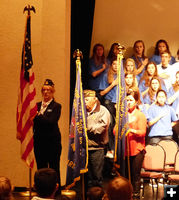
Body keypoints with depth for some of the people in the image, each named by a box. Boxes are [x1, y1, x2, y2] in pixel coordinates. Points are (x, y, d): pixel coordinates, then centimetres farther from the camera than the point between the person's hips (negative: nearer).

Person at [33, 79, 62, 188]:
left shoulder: (56, 106, -2)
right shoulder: (37, 105, 13)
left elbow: (51, 121, -16)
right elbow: (33, 121, 7)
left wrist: (38, 116, -14)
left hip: (52, 141, -5)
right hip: (39, 141, 5)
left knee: (54, 168, 1)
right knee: (41, 168, 9)